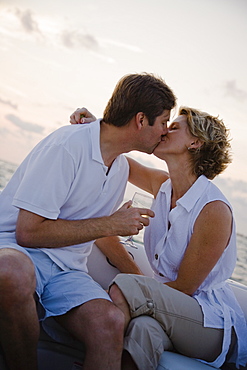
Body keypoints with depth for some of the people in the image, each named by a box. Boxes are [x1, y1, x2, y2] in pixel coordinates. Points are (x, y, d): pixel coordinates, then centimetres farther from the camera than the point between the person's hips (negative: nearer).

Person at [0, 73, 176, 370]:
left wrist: (139, 278, 26)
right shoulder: (69, 144, -15)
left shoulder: (121, 167, 14)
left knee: (110, 322, -28)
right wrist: (111, 223, -12)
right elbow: (29, 231, -19)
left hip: (66, 268, 6)